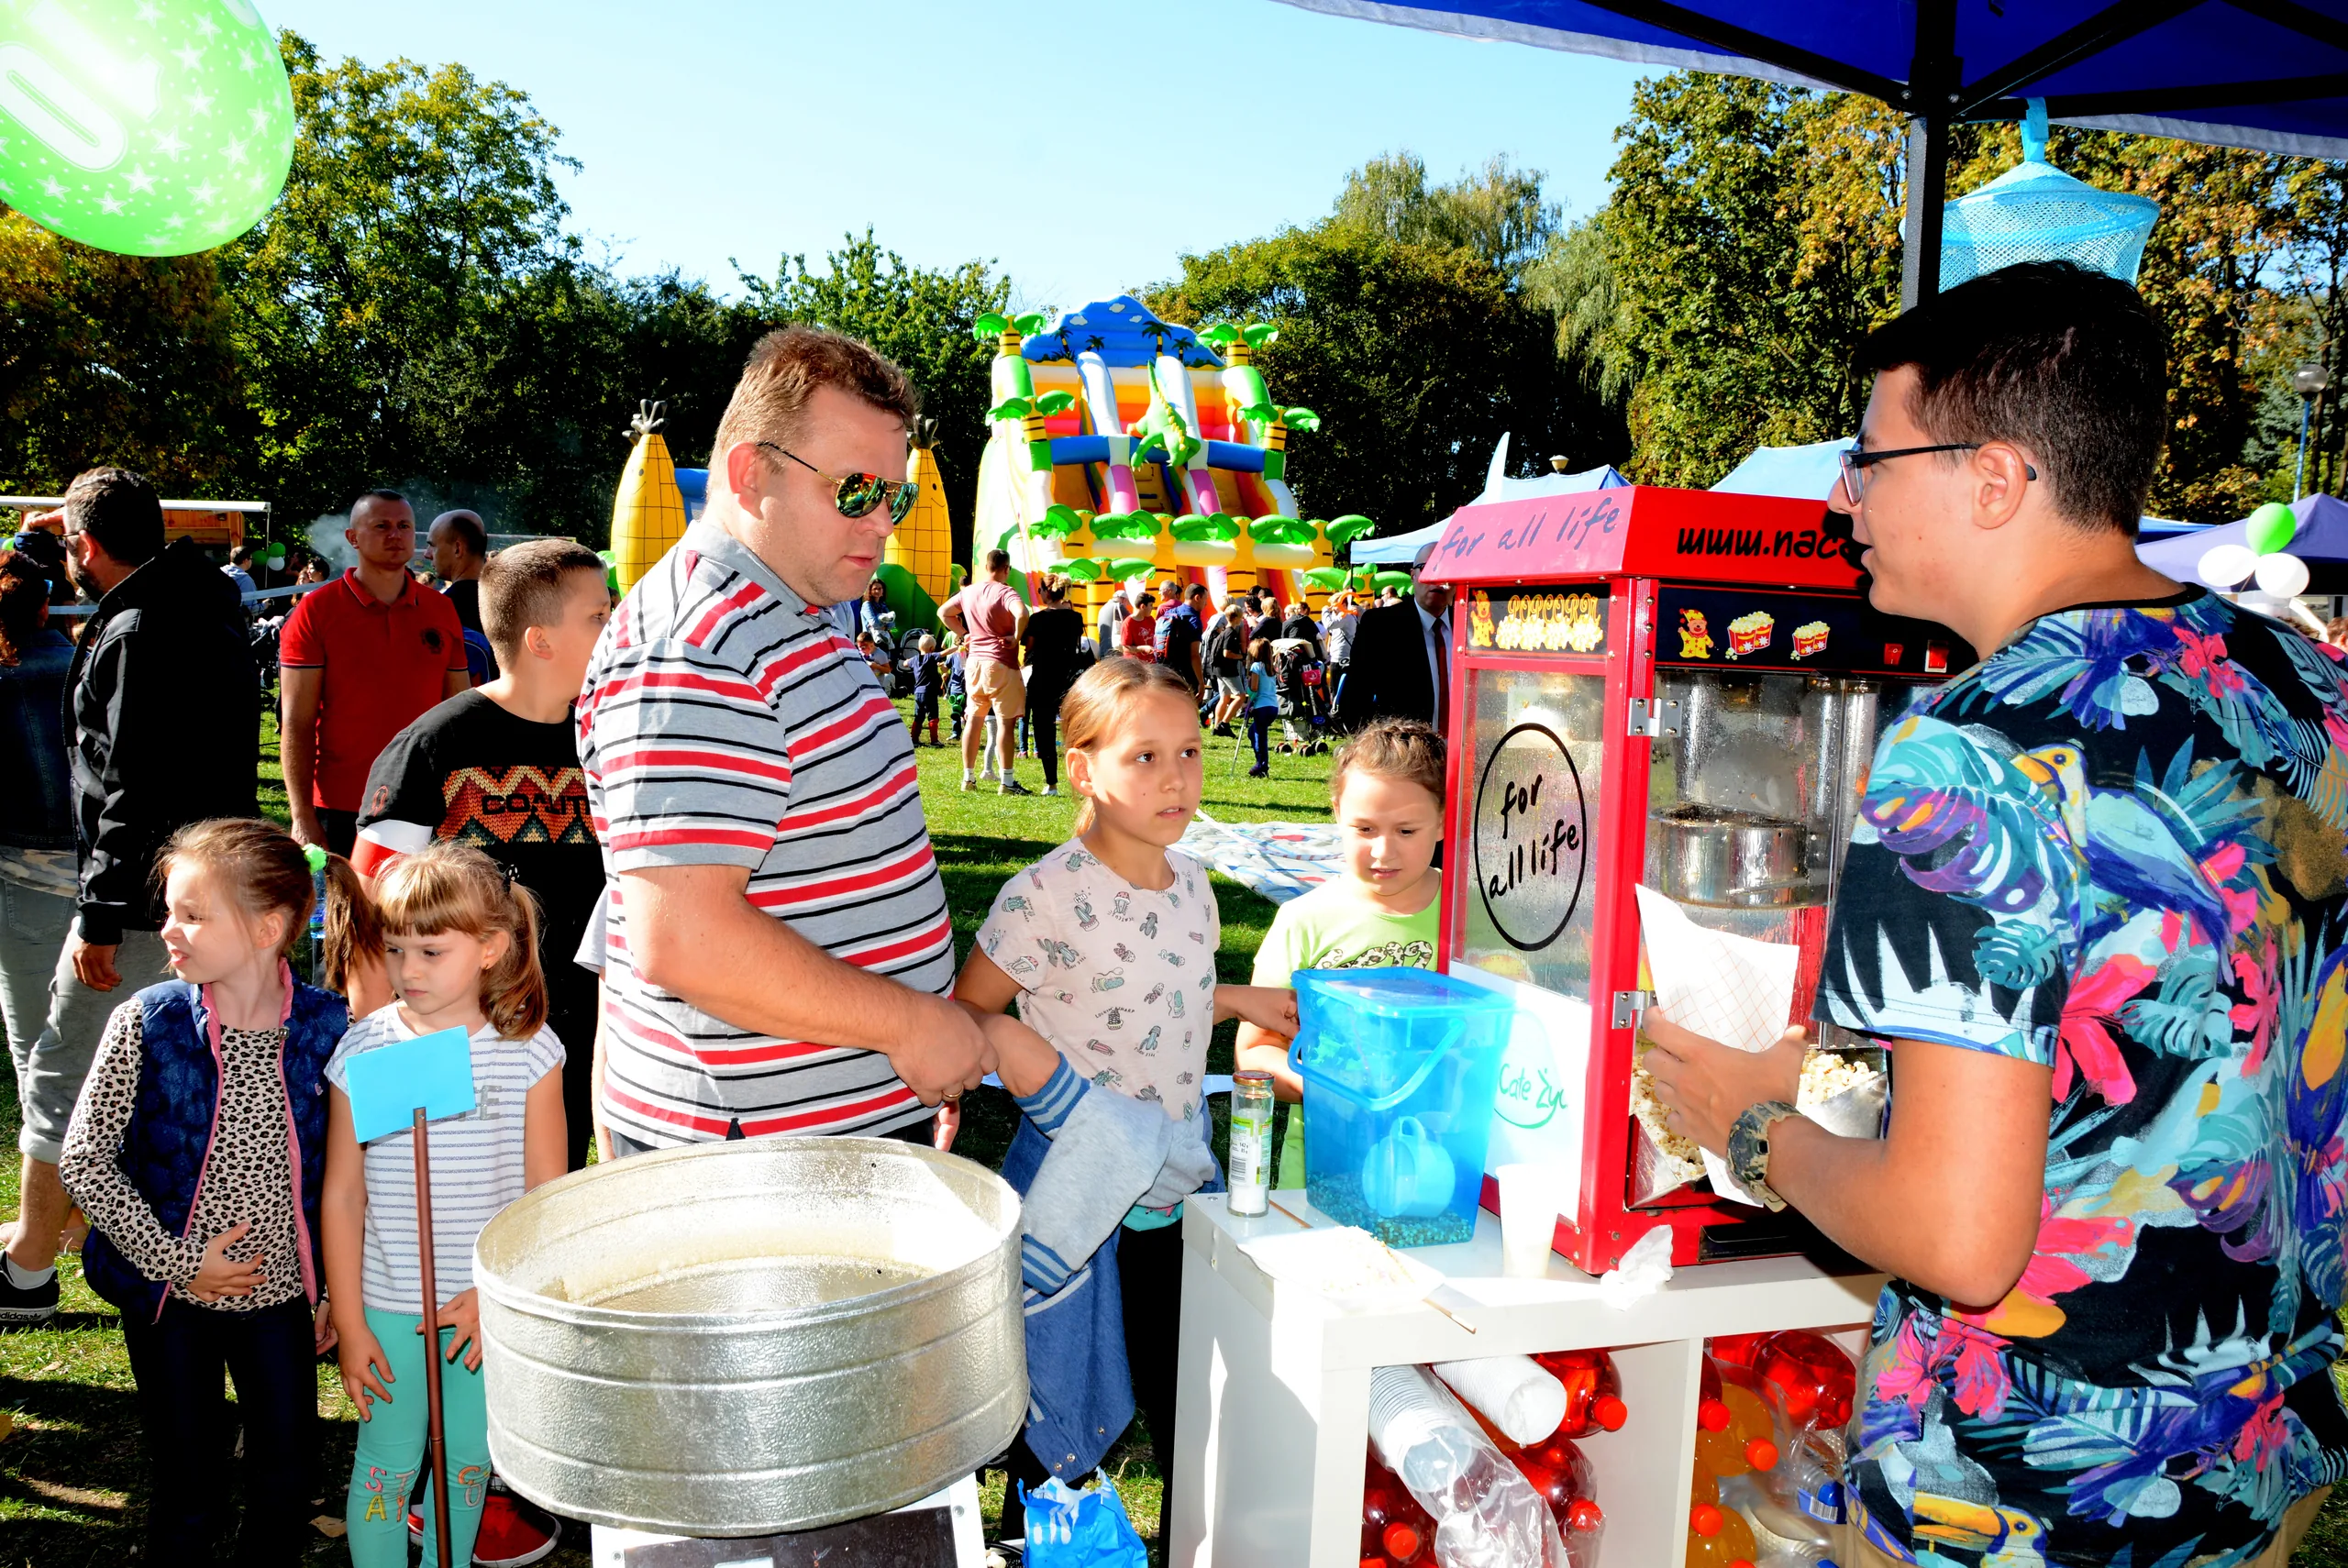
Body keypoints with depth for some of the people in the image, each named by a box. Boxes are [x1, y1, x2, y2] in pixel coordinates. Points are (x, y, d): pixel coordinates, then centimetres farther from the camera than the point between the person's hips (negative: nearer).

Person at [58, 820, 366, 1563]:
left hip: (282, 1294, 1)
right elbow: (84, 1160, -9)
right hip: (170, 1300, -1)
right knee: (187, 1497, 12)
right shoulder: (146, 1022, -14)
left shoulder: (328, 1025, -12)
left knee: (286, 1488, 11)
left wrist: (336, 1288, 2)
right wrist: (176, 1260, -13)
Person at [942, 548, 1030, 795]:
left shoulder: (968, 592, 9)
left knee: (974, 719, 13)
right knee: (1004, 722, -3)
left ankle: (968, 777, 17)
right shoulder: (1005, 592, -12)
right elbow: (1022, 614, -31)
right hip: (1001, 664, -6)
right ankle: (1007, 781, -3)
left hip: (974, 661, 7)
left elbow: (943, 612, 21)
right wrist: (1016, 638, -16)